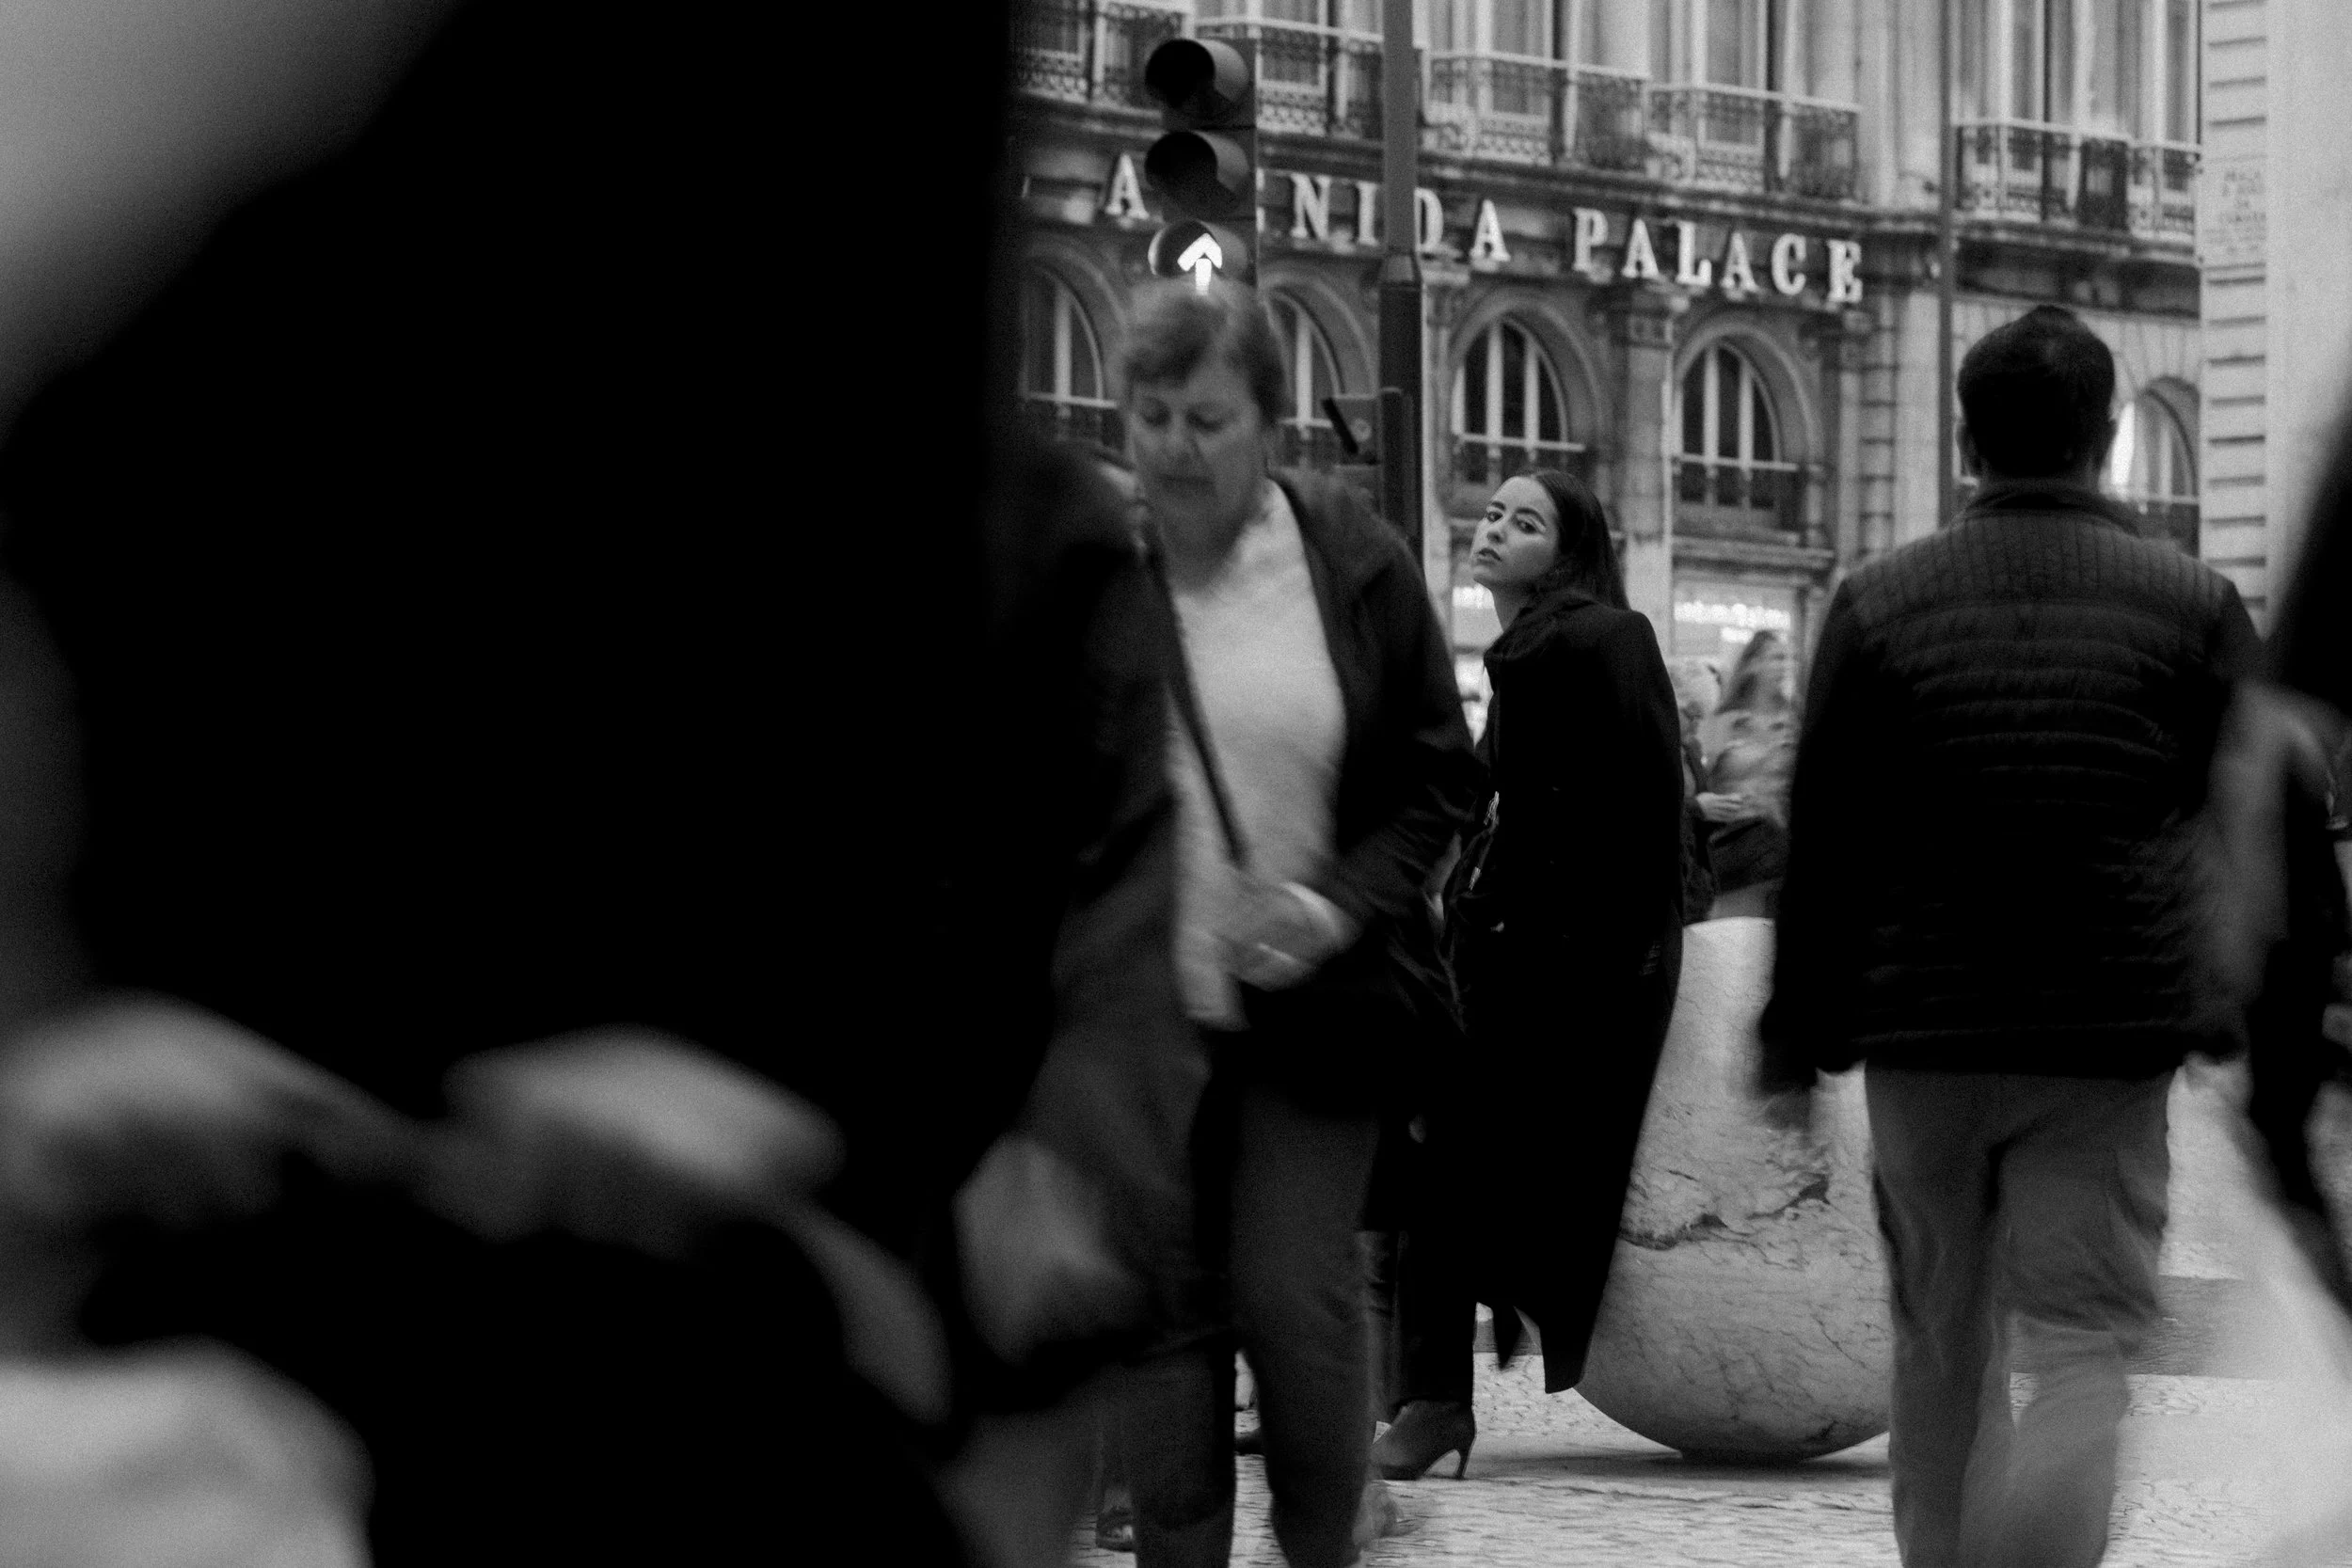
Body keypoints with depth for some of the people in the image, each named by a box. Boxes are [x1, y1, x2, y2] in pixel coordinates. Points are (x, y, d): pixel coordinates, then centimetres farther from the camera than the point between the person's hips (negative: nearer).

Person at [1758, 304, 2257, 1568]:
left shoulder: (1876, 605, 3)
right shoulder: (2192, 607, 0)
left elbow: (1820, 846, 4)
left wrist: (1796, 1039, 10)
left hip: (1919, 1035, 2)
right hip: (2108, 1037, -2)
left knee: (1941, 1348, 15)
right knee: (2083, 1345, -3)